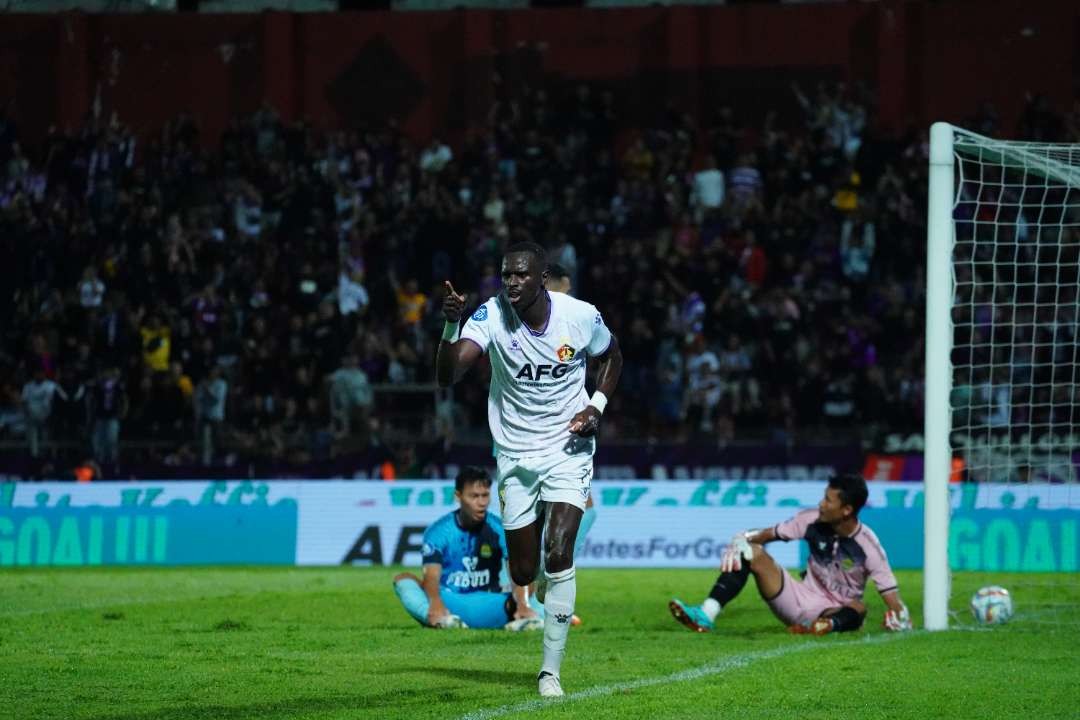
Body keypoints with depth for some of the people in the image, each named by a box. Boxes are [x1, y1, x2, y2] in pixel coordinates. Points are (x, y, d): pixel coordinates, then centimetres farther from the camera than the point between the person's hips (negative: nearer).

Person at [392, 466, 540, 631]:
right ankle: (441, 619, -49)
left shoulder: (499, 529, -2)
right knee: (403, 579, -20)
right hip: (447, 603, -1)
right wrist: (436, 604, -43)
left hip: (487, 605, 1)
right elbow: (432, 575, -20)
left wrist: (522, 604, -37)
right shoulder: (439, 531, -5)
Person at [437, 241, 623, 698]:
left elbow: (611, 356, 11)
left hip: (568, 450, -1)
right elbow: (446, 377, -28)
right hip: (515, 457, 1)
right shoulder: (491, 315, -15)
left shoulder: (581, 316, -12)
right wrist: (451, 326, -45)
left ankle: (551, 670, -8)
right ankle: (548, 583, 47)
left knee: (558, 557, -18)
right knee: (524, 572, 6)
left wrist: (596, 406, -6)